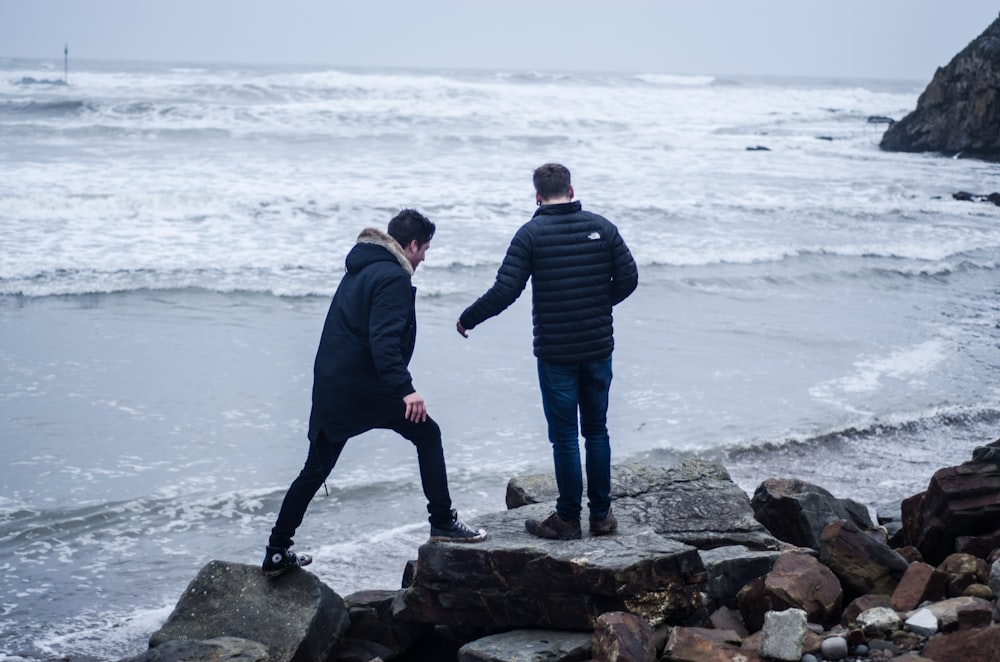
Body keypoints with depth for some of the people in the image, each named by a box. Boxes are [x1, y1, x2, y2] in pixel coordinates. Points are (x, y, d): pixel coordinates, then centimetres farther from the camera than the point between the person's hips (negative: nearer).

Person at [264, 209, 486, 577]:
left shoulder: (361, 269, 19)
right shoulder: (393, 277, -12)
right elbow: (384, 339, -24)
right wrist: (405, 389, -28)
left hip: (330, 387, 9)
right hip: (366, 386, -9)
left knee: (315, 470, 13)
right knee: (427, 434, 6)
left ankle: (276, 554, 14)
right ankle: (442, 522, 5)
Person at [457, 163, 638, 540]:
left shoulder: (531, 233, -9)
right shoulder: (601, 227, 1)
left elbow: (504, 292, -12)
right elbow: (628, 278, 3)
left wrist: (467, 320, 3)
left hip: (556, 353, -3)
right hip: (599, 349, 4)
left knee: (564, 436, 4)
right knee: (596, 430, 15)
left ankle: (568, 519, 11)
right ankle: (601, 515, 19)